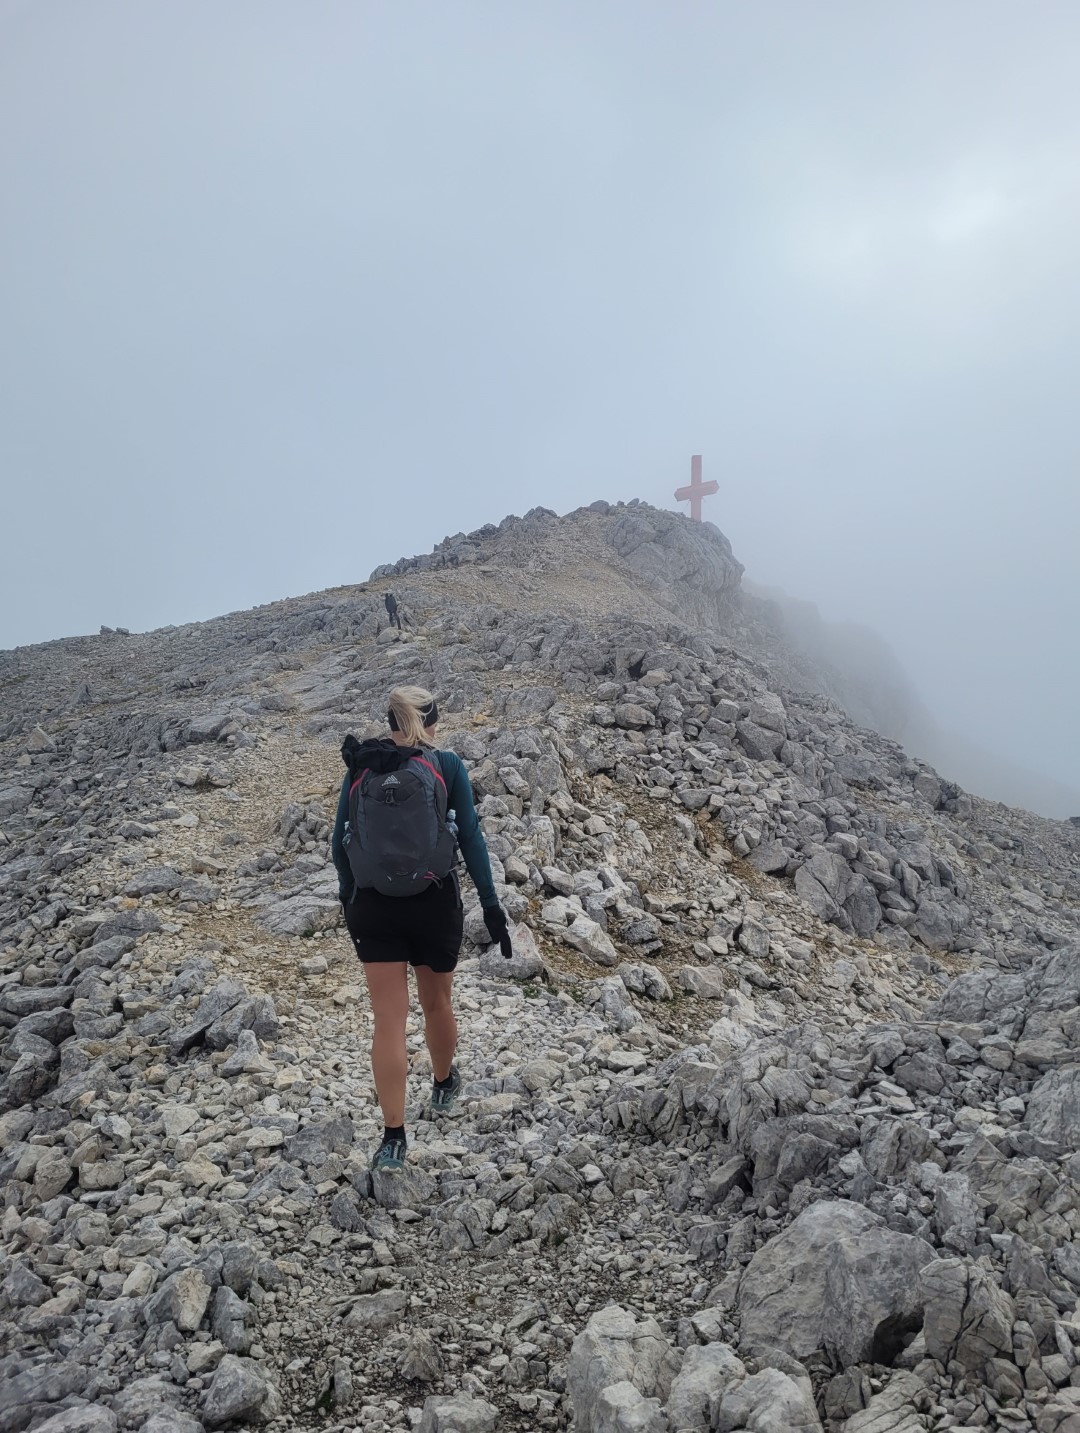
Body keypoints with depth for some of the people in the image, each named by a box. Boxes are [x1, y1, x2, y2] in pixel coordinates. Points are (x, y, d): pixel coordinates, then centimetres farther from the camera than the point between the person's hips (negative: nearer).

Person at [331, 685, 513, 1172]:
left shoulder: (359, 769, 2)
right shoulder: (447, 766, -5)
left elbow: (339, 845, 4)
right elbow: (471, 839, -7)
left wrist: (348, 899, 18)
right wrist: (491, 906, -1)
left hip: (373, 907, 1)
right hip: (435, 904, -1)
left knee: (389, 1020, 6)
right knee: (437, 1004, 21)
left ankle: (393, 1137, 6)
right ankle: (443, 1085, 46)